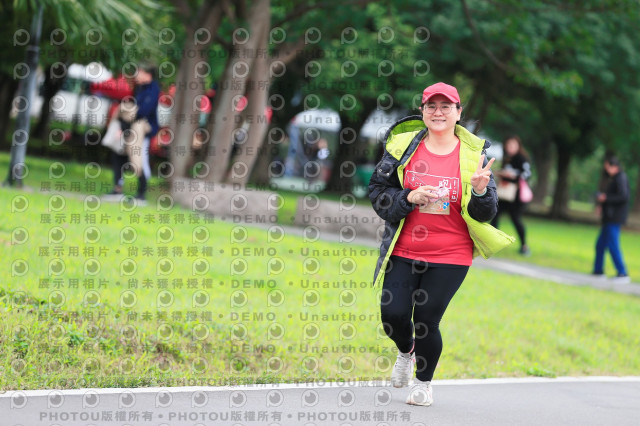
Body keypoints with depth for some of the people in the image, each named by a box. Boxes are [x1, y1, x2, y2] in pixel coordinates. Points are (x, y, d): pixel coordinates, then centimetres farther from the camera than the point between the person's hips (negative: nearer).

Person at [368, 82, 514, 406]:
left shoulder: (473, 154, 0)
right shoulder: (403, 145, 1)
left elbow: (486, 214, 1)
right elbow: (377, 191, 2)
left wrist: (480, 192, -21)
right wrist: (409, 198, -15)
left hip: (450, 256, -1)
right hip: (403, 250, 1)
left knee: (427, 320, -3)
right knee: (393, 315, -4)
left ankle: (424, 383, 24)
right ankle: (406, 352, 33)